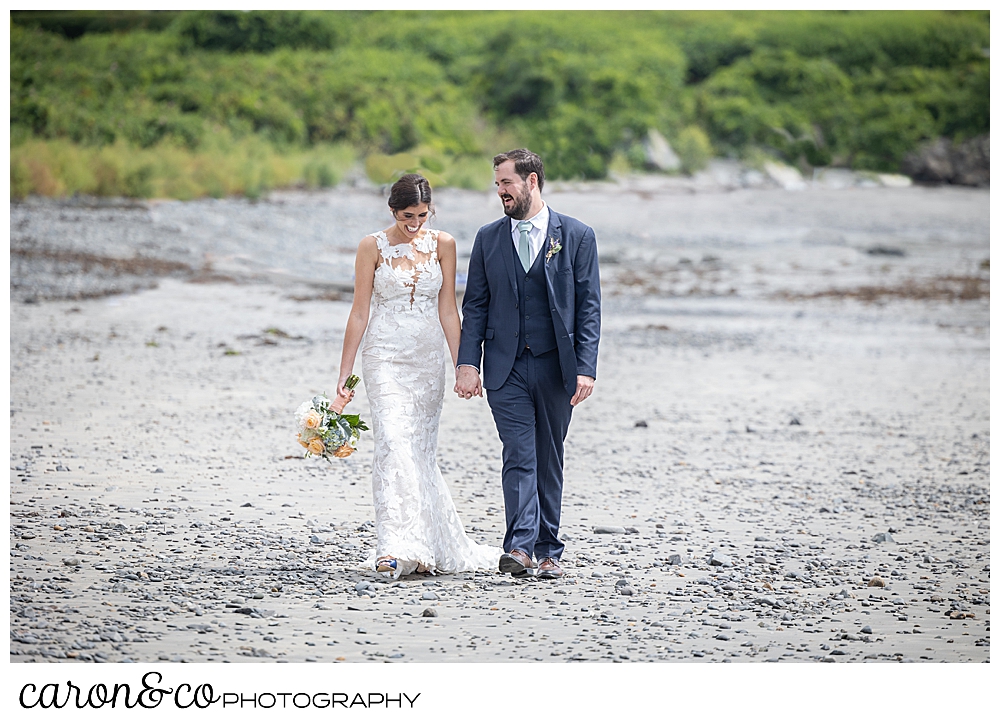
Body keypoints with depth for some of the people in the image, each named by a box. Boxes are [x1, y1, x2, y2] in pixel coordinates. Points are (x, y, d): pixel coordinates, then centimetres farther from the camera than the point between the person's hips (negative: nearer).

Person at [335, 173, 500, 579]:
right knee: (394, 446, -17)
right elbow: (359, 312, -1)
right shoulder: (373, 247, -3)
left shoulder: (442, 245, 5)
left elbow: (448, 309, 7)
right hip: (385, 359, -3)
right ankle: (397, 548, -24)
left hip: (428, 361, 3)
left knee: (421, 451, 6)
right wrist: (344, 374, -3)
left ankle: (425, 548, 14)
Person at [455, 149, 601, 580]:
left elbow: (589, 307, -1)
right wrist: (467, 363, -4)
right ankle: (520, 548, -18)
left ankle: (547, 552, 14)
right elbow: (475, 306, 8)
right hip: (506, 369, 0)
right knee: (520, 457, -11)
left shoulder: (576, 236, 1)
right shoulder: (489, 239, 8)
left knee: (549, 462, 7)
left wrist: (586, 368, -9)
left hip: (555, 368, 0)